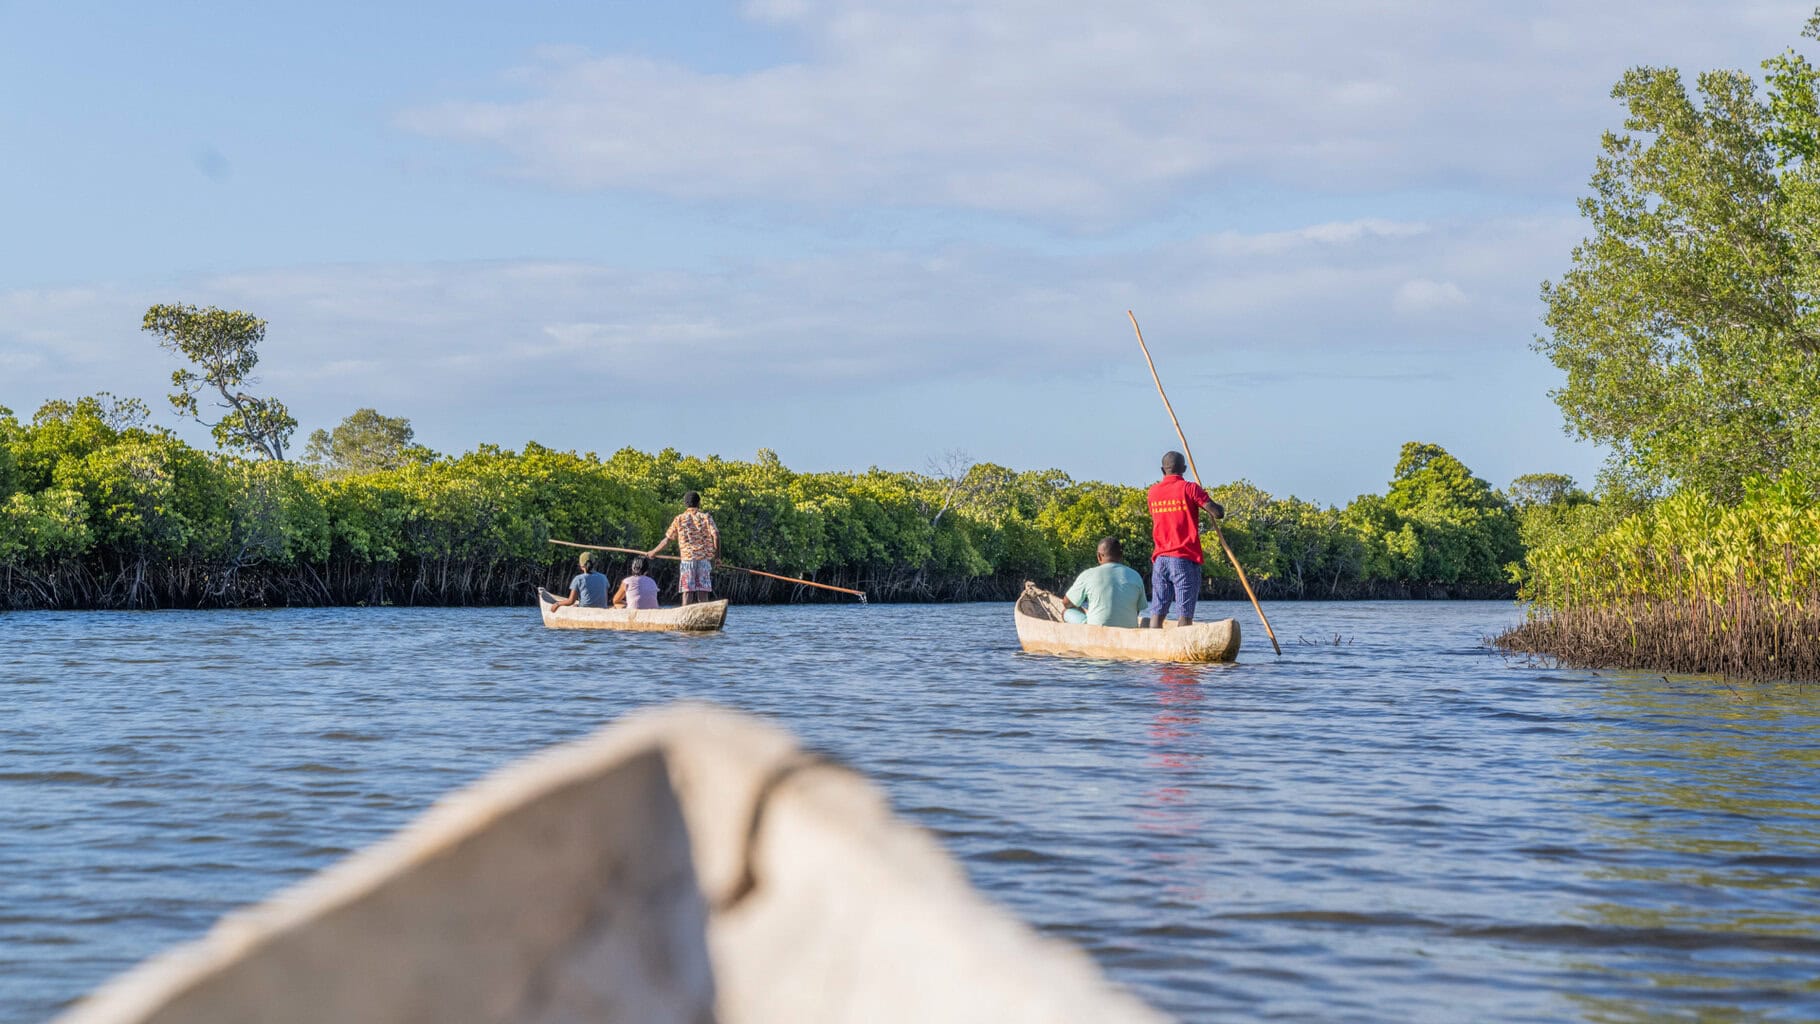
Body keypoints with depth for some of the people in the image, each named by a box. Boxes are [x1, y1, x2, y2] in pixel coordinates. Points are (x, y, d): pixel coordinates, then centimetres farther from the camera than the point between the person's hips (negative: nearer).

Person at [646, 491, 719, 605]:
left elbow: (667, 540, 8)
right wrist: (717, 555, 4)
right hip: (705, 560, 0)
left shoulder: (679, 520, 6)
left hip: (687, 559, 0)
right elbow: (716, 536, -7)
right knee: (704, 592, 0)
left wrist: (653, 552, 22)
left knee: (687, 592, 0)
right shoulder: (706, 517, 2)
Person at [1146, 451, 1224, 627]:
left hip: (1160, 559, 5)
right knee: (1185, 613, -4)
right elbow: (1218, 513, -12)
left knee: (1157, 612, 5)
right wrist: (1218, 508, 10)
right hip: (1185, 560, -5)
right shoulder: (1190, 488, -6)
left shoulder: (1153, 491, 10)